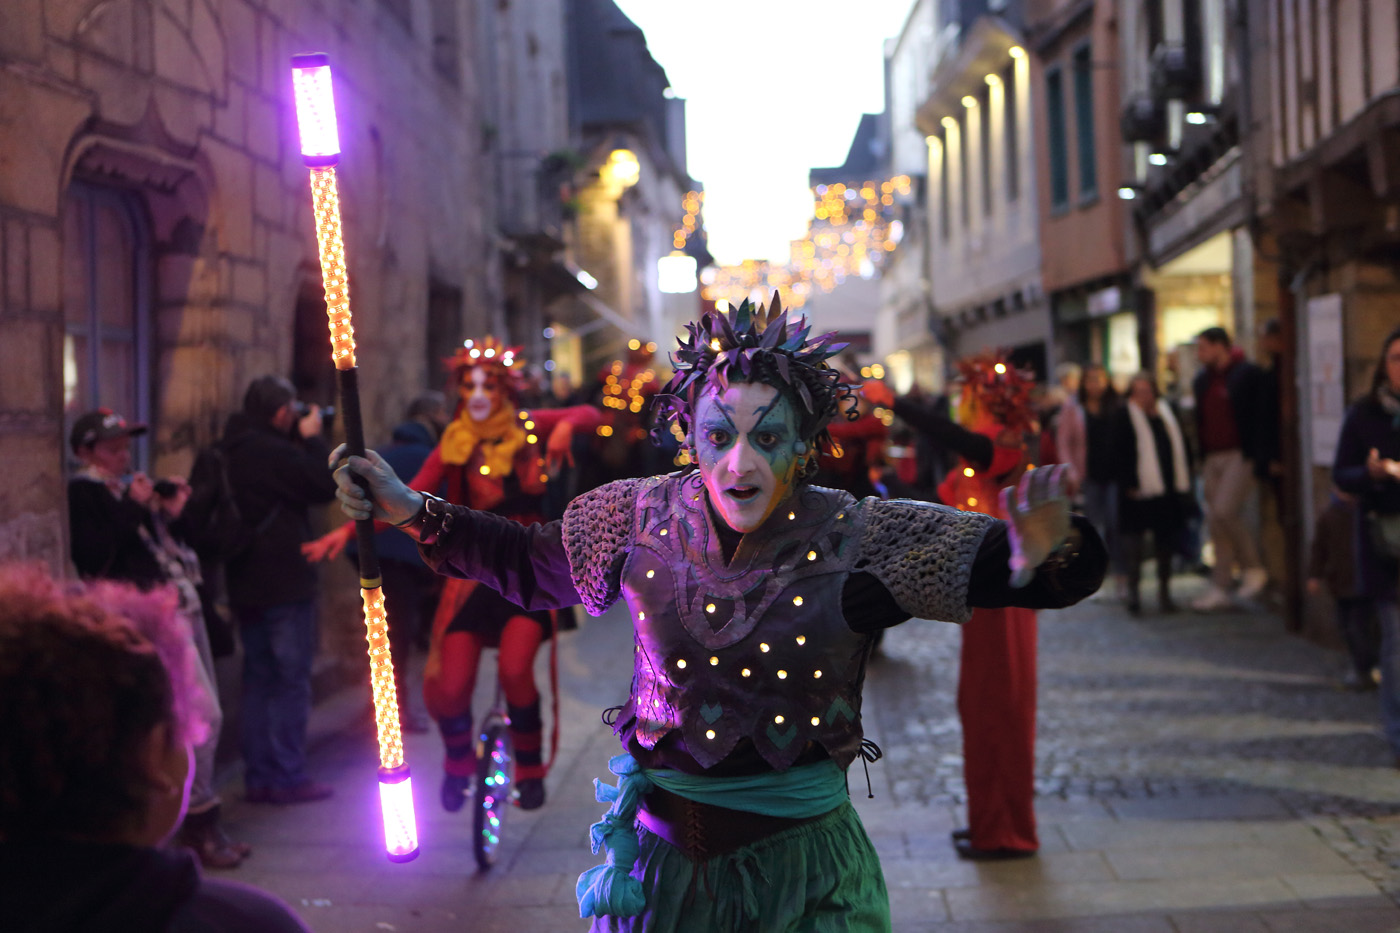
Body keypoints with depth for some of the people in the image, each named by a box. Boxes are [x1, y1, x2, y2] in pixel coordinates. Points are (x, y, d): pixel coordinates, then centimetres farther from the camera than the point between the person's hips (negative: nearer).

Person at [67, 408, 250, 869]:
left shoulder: (130, 487, 19)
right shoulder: (83, 491, -6)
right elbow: (92, 555, -20)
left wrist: (172, 513, 9)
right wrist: (133, 508, -17)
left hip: (185, 608, 9)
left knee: (204, 718, 10)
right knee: (203, 713, -14)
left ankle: (201, 826, 18)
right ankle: (201, 821, -4)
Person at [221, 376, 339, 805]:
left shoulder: (230, 452, 9)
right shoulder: (275, 452, -19)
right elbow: (325, 485, -14)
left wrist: (302, 442, 11)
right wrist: (312, 439, -4)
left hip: (246, 587, 8)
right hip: (285, 585, -8)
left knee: (258, 680, 13)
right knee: (291, 681, -1)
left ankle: (258, 776, 17)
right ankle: (287, 777, 1)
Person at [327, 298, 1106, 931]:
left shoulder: (857, 540, -15)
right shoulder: (645, 518, -6)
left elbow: (1036, 565, -17)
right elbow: (530, 563, 13)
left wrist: (1037, 555, -42)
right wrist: (412, 512, 5)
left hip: (800, 861, -2)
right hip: (662, 850, 2)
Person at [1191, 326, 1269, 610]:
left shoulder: (1247, 374, -6)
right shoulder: (1202, 380, 16)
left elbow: (1259, 417, -9)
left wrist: (1256, 456, -16)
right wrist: (1202, 459, 12)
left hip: (1240, 455, -7)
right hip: (1213, 457, 7)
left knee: (1225, 510, -19)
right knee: (1215, 521, 4)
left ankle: (1253, 567, 1)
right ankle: (1222, 588, 9)